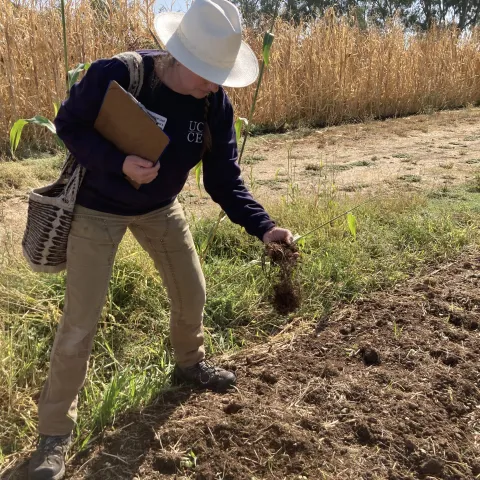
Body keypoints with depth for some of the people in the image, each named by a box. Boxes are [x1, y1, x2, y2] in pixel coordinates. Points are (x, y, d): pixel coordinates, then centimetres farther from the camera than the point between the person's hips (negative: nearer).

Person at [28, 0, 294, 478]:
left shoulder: (216, 105, -15)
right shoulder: (113, 75, -27)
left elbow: (224, 180, -13)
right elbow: (68, 124, -14)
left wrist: (263, 227, -28)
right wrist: (117, 164, -31)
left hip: (161, 207, 4)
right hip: (99, 208, -4)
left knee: (191, 293, 13)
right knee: (80, 321, -2)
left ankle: (190, 364, 45)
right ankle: (55, 429, 17)